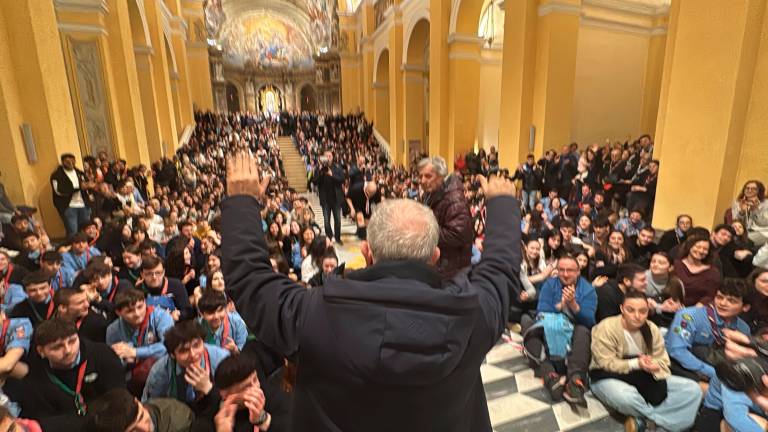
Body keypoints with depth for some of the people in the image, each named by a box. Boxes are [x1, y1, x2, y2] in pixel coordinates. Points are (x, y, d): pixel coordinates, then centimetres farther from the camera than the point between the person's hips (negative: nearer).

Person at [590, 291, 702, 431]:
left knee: (693, 389, -7)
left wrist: (653, 366, -25)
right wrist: (636, 364, -30)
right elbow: (606, 364, -20)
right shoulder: (606, 328, -20)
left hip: (644, 379, 7)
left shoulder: (652, 329, 1)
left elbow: (662, 361, -1)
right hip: (610, 377, -7)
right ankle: (667, 420, -9)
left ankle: (641, 419, -19)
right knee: (626, 398, -41)